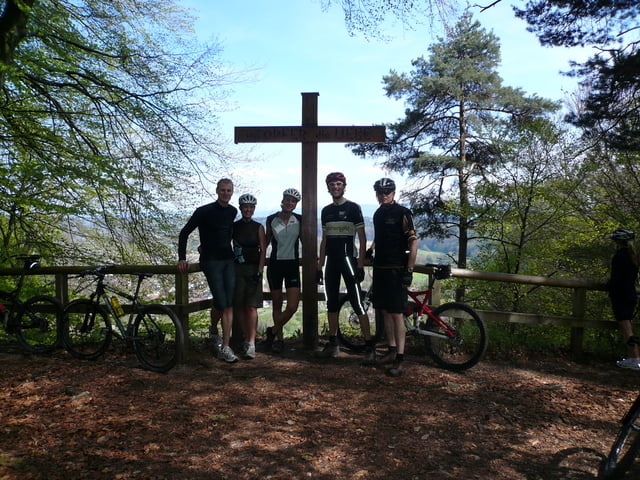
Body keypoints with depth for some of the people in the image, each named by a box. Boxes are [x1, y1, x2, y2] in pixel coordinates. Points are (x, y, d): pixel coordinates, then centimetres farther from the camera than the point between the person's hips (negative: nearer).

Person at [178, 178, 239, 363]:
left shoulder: (233, 212, 8)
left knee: (229, 305, -1)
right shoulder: (204, 211, -9)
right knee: (220, 303, -10)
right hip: (211, 262, -5)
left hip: (228, 261, 5)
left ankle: (225, 348, 4)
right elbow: (184, 232, -4)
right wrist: (182, 258, -8)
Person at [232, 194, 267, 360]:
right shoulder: (234, 226, 7)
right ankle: (246, 339, 14)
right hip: (237, 268, 2)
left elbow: (263, 251, 1)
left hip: (253, 269, -2)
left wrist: (259, 271, -7)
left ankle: (251, 344, -9)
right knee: (239, 306, 2)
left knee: (251, 307, -8)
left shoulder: (258, 227, 4)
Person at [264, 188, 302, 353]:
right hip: (275, 265, 0)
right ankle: (279, 338, 24)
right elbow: (266, 241, 12)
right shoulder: (271, 219, -1)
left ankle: (272, 331, 15)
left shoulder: (300, 220, 0)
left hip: (292, 265, 0)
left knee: (292, 307, -8)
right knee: (277, 305, 9)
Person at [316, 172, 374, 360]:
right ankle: (333, 343, 21)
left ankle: (369, 346, -2)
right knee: (331, 303, 10)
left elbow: (362, 237, -6)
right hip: (331, 261, 6)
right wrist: (319, 265, 12)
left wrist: (360, 265, -13)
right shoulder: (326, 211, 13)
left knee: (357, 303, -8)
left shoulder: (353, 208, -3)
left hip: (348, 259, -6)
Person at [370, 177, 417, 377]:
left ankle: (399, 360, 0)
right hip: (380, 268, 7)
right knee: (385, 312, 12)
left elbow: (413, 242, -13)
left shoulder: (402, 213, -9)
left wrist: (409, 271, -16)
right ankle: (392, 351, 25)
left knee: (396, 313, -6)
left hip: (396, 270, -7)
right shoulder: (378, 213, 14)